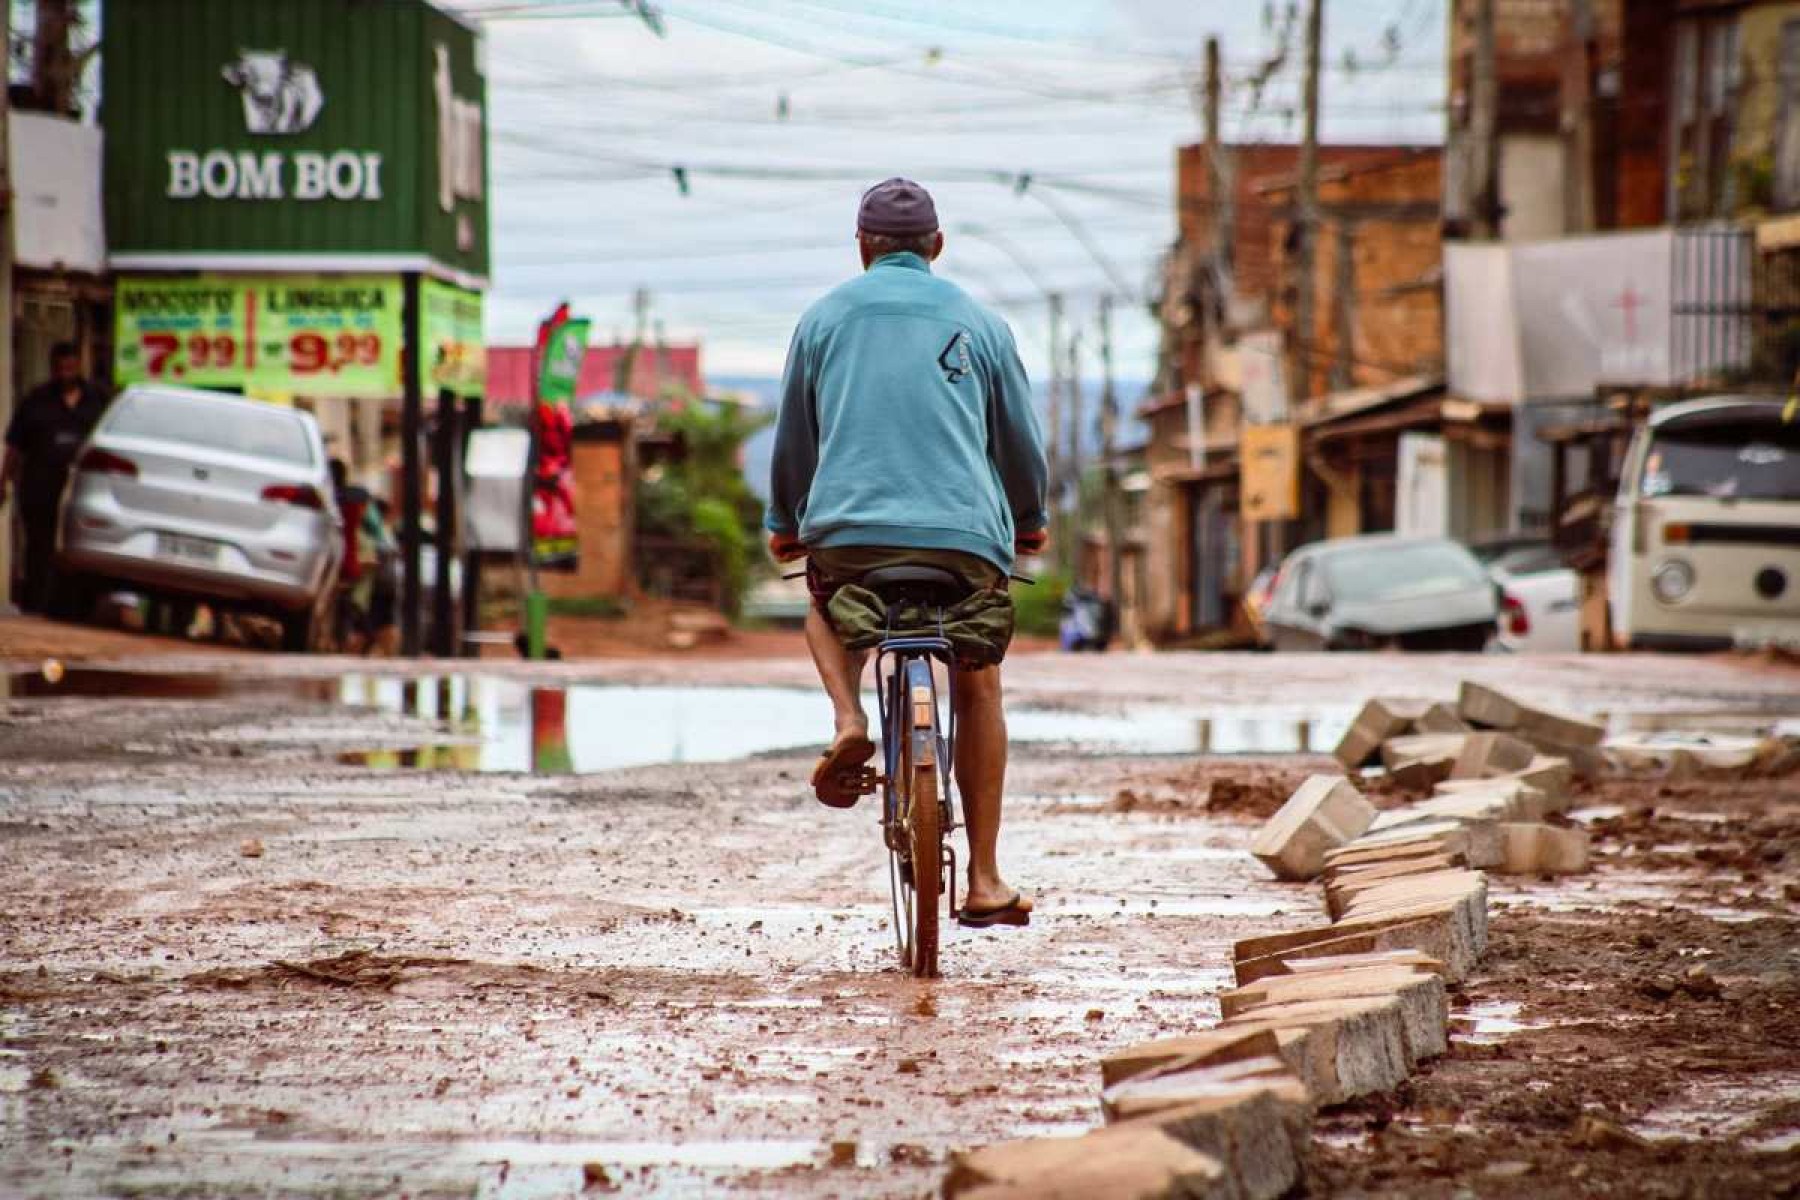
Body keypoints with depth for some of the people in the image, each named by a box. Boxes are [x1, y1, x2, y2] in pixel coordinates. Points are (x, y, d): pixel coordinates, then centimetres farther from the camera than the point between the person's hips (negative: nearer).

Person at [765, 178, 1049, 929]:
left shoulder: (825, 318, 11)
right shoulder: (978, 322, 11)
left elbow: (792, 436, 18)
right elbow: (1020, 438, 18)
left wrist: (783, 522, 34)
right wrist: (1030, 520, 36)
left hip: (847, 528, 0)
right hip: (966, 534, 0)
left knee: (824, 608, 34)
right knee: (978, 688, 17)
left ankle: (849, 720, 4)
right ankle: (985, 880, 12)